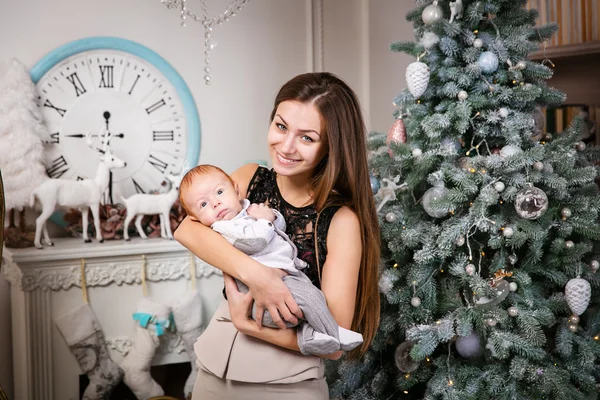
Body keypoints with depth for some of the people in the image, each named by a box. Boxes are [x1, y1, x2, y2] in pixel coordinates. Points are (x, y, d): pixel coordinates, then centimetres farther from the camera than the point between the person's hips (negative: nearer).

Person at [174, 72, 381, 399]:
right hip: (213, 371, 4)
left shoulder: (341, 220, -17)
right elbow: (186, 230, -18)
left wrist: (246, 324, -19)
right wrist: (254, 273, -30)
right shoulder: (251, 179, -3)